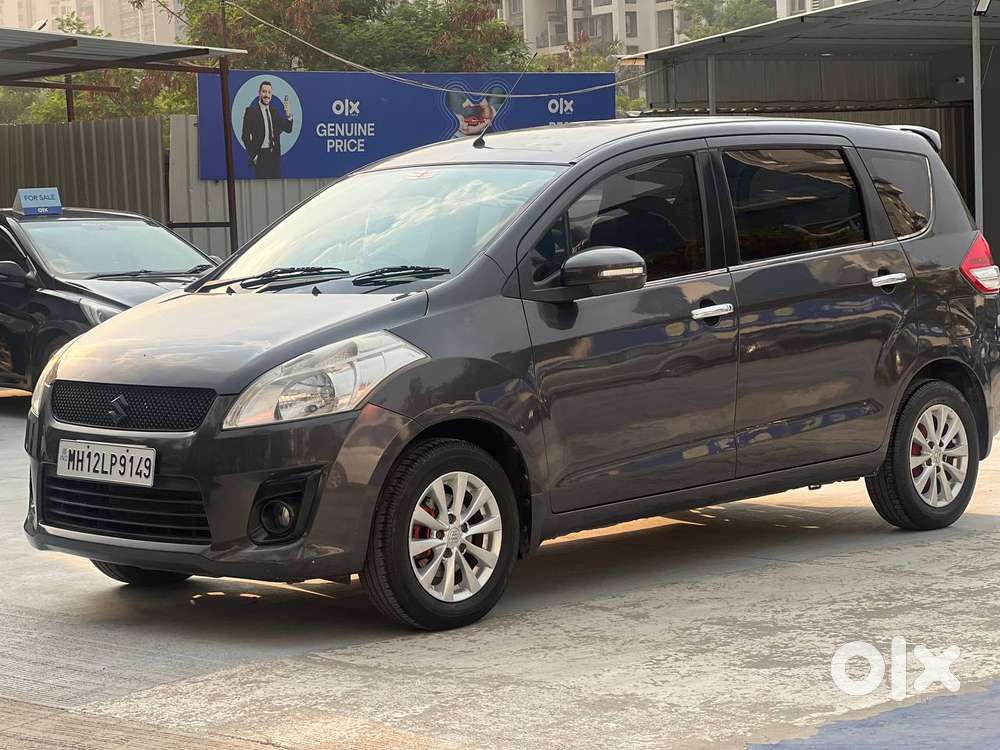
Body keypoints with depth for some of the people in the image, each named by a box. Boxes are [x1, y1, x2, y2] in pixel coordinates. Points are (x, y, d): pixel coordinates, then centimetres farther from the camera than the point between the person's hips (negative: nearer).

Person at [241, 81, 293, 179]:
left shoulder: (275, 111, 11)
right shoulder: (251, 111, -5)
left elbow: (288, 129, 10)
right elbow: (246, 136, -6)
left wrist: (288, 115, -9)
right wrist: (253, 155, -9)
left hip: (275, 155, 5)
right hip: (260, 155, -5)